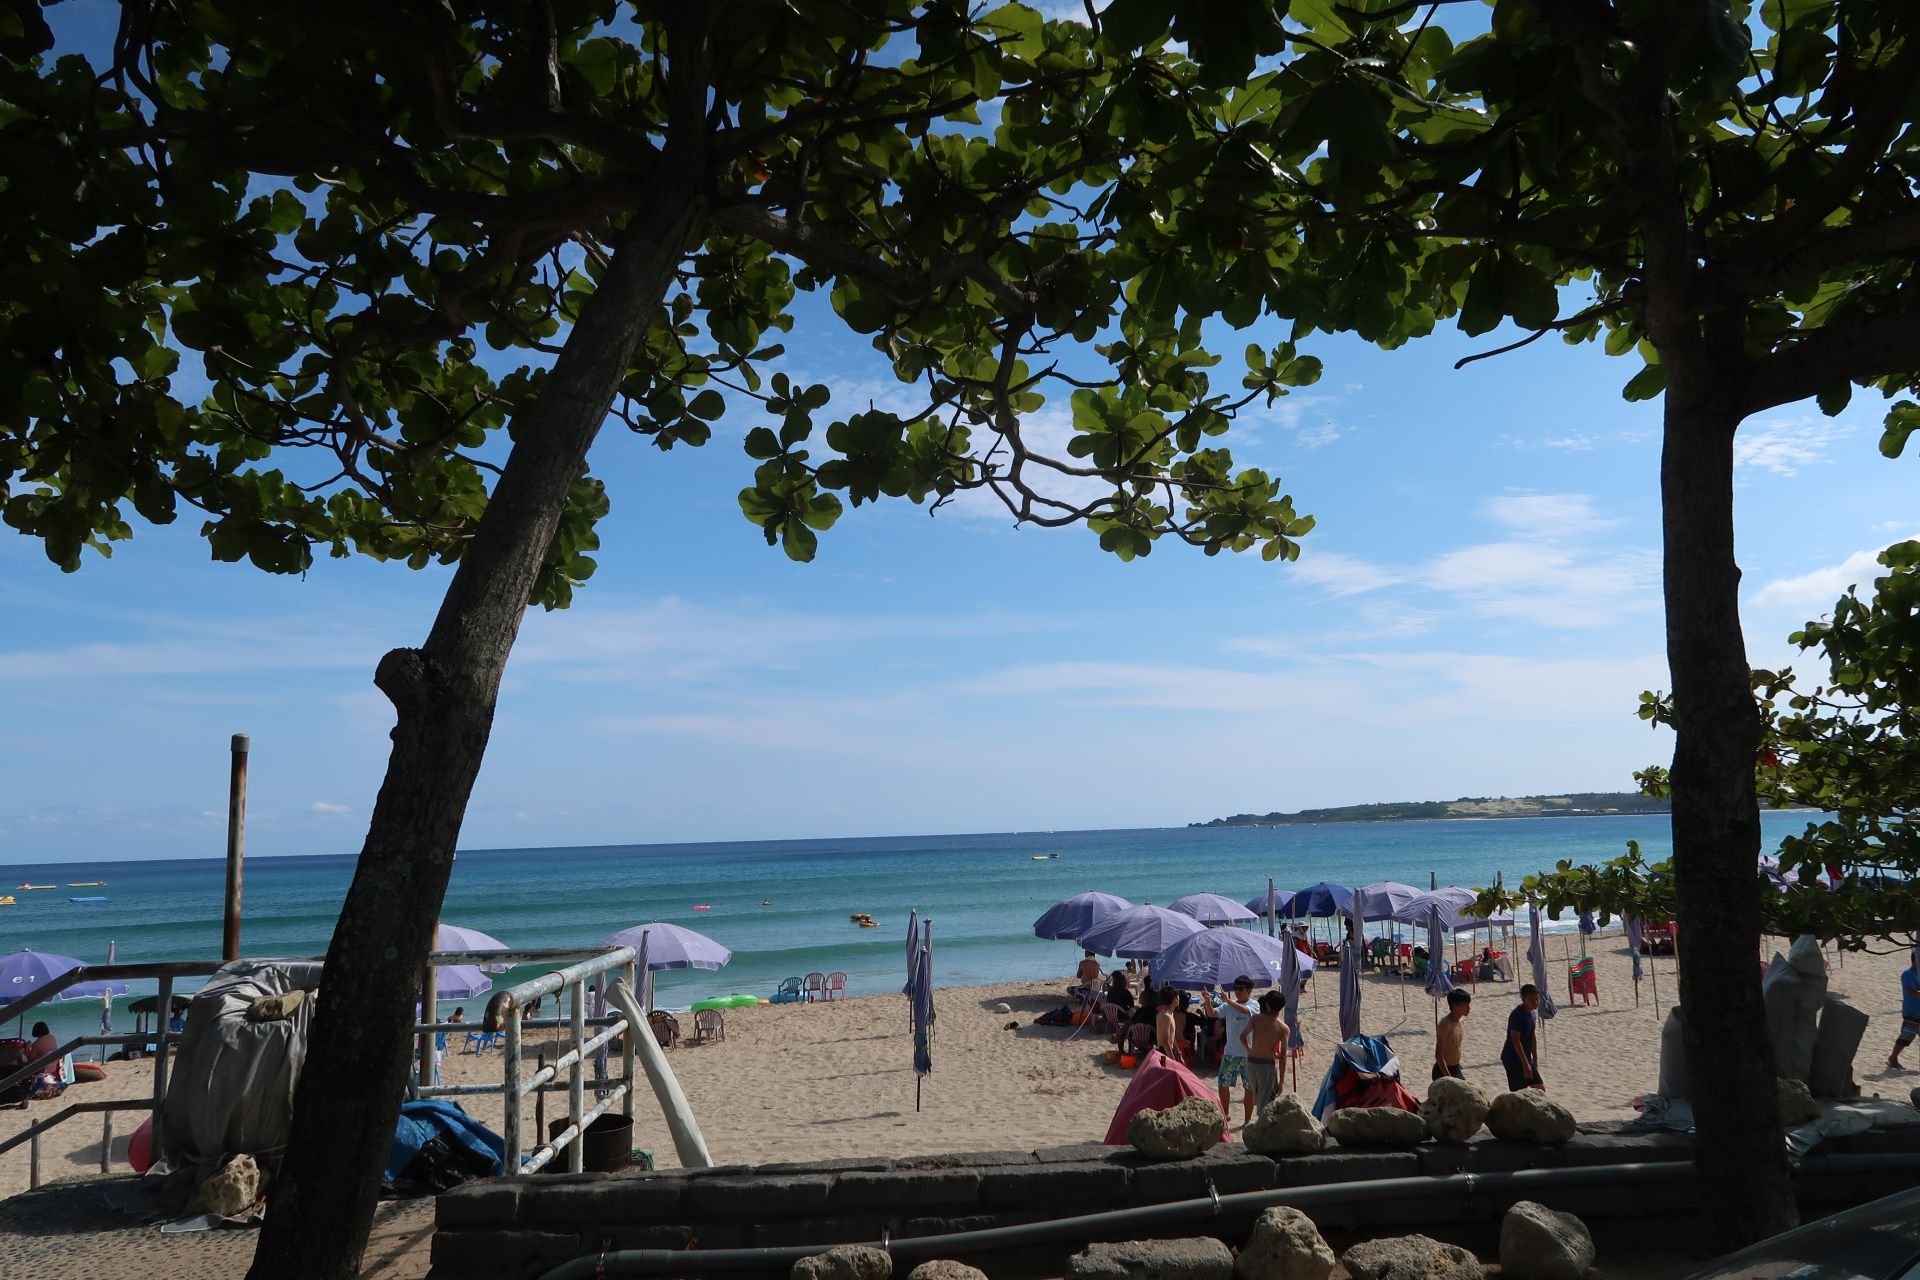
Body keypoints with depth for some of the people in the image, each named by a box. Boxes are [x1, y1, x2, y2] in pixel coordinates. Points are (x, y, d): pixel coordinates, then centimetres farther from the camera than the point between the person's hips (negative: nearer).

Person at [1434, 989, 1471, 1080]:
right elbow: (1438, 1055, -24)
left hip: (1456, 1069, 9)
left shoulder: (1461, 1021, 4)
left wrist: (1458, 1066, 21)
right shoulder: (1445, 1025, -23)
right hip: (1443, 1071, -9)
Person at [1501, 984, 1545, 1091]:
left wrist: (1535, 1060, 19)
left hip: (1526, 1057, 9)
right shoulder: (1517, 1015, -21)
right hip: (1513, 1059, -9)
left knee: (1539, 1089, 13)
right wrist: (1525, 1063, -25)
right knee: (1518, 1092, -6)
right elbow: (1515, 1040, -24)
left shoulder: (1531, 1014, 7)